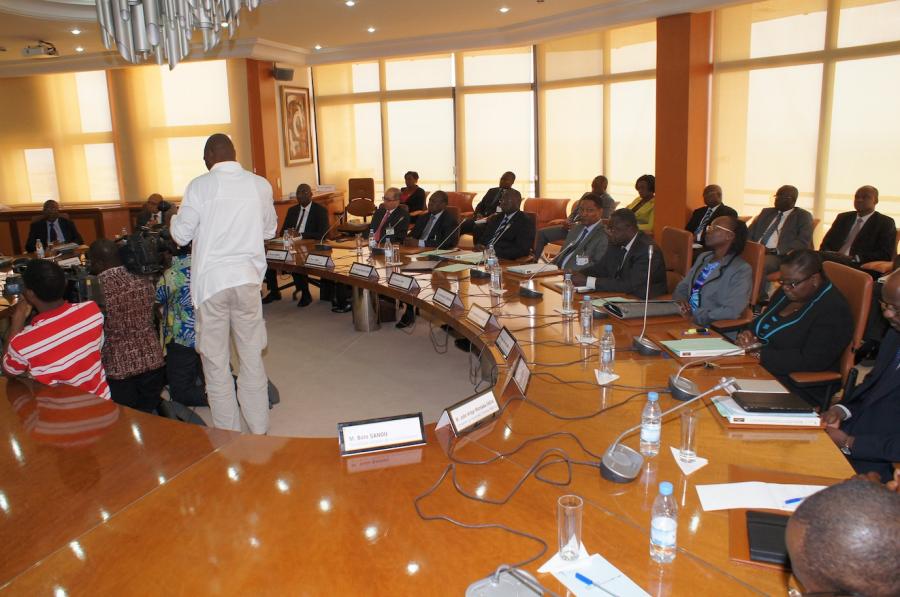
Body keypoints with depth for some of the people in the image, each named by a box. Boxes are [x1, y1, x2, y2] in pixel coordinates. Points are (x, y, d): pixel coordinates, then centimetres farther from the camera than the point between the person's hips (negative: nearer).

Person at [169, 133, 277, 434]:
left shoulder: (199, 186, -7)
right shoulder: (260, 185, 0)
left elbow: (181, 235, -1)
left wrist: (176, 215, 19)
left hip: (210, 280, -2)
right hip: (247, 279, 2)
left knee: (216, 361, 8)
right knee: (252, 357, 12)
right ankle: (259, 430, 22)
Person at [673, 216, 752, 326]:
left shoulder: (741, 269, -7)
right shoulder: (703, 257, 16)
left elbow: (732, 311, -16)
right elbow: (682, 287, 19)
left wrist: (696, 318, -20)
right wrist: (680, 300, -3)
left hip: (711, 326, -6)